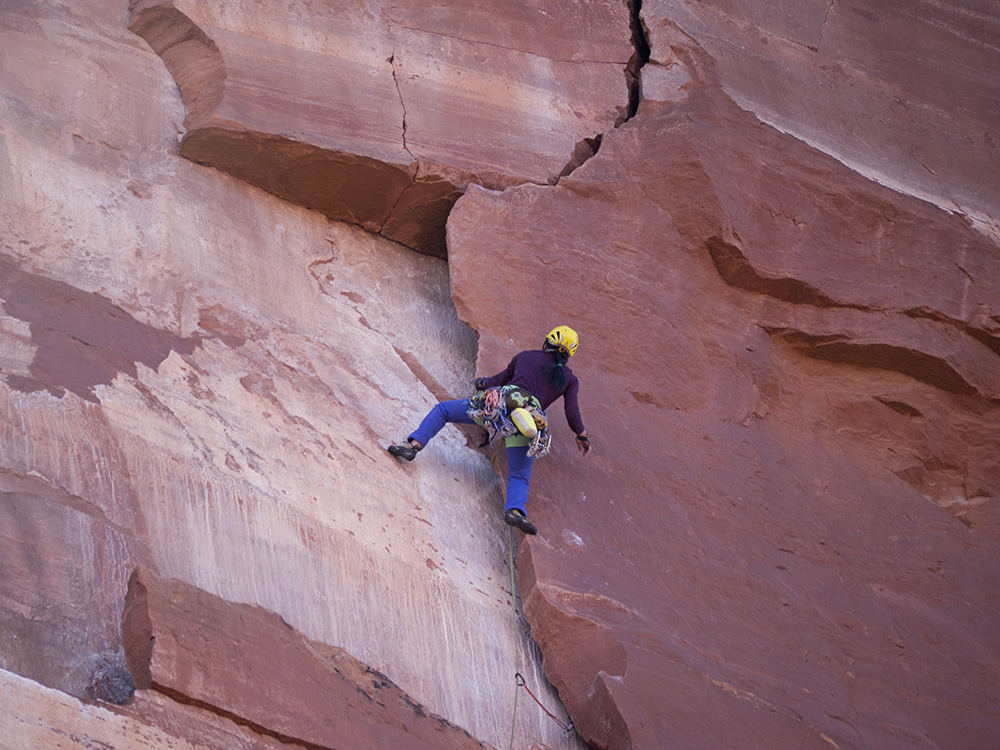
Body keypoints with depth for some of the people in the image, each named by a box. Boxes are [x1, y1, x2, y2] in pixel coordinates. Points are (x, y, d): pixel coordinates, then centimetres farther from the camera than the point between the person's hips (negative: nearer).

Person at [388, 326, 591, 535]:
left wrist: (483, 383, 52)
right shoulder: (570, 380, 22)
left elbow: (501, 379, 31)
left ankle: (414, 445, -2)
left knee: (443, 409, 18)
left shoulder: (526, 356, 23)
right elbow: (572, 413, 14)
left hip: (500, 400, 0)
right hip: (529, 420, 0)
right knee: (520, 477, 4)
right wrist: (582, 436, 31)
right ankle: (515, 509, -30)